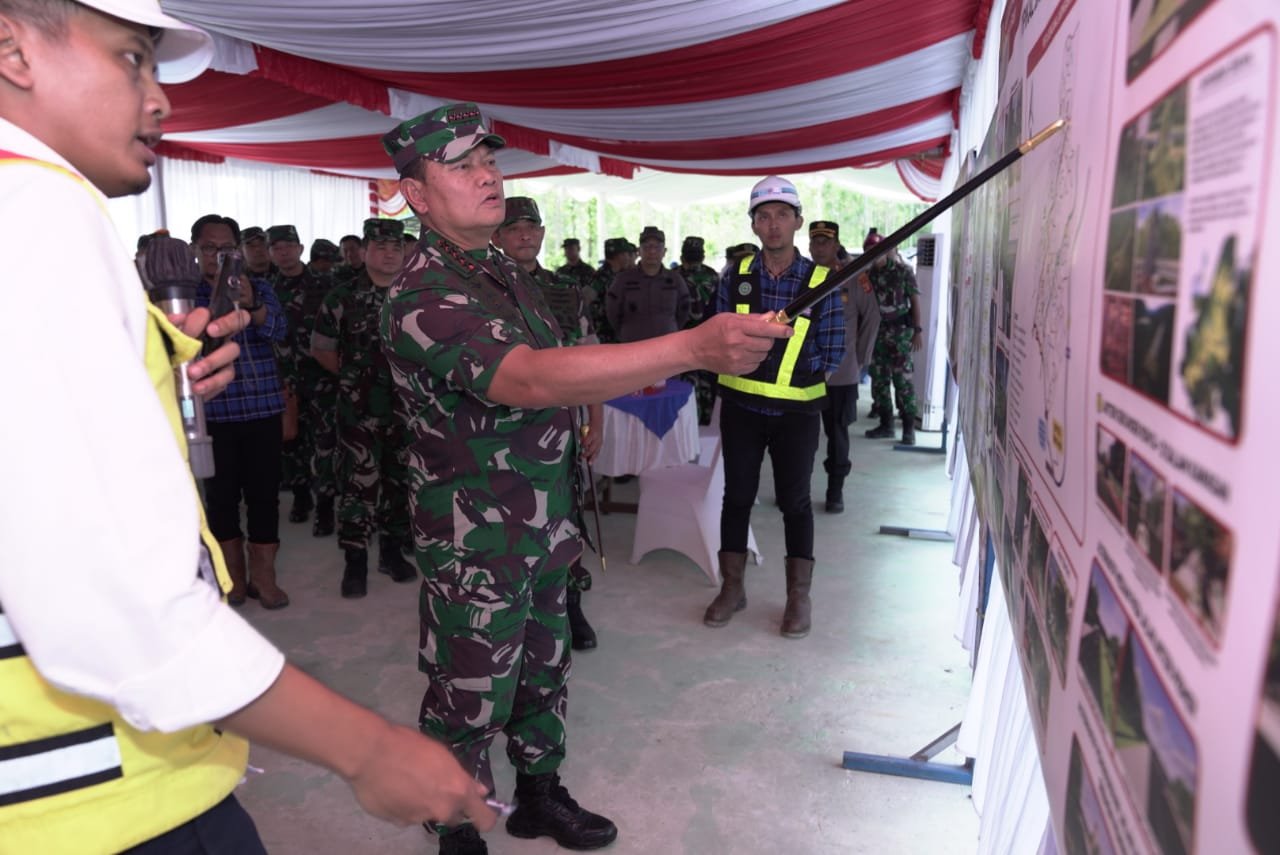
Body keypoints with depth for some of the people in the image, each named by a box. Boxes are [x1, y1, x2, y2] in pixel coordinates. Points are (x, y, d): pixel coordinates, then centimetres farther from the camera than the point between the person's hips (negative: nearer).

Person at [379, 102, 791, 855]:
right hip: (476, 543, -8)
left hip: (546, 527, 8)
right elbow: (531, 379, -41)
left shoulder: (507, 272, 7)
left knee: (544, 670, 22)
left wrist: (620, 380, 7)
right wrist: (694, 347, -48)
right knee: (470, 704, 9)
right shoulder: (423, 298, -23)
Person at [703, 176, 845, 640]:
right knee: (737, 494, 11)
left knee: (795, 501, 9)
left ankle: (799, 597, 23)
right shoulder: (736, 276, 0)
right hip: (741, 406, 2)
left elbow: (831, 353, -3)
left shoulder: (820, 281, -5)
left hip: (796, 411, -2)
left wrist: (792, 372, -9)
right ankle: (732, 588, 26)